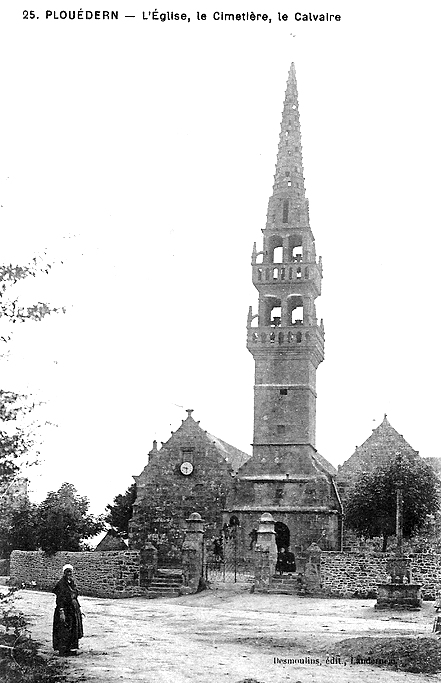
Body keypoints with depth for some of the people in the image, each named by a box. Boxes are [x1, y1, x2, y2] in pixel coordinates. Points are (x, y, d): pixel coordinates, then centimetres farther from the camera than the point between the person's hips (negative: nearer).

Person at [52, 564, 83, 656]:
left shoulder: (72, 583, 11)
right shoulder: (61, 584, -14)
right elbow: (60, 599, -19)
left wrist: (78, 609, 17)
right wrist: (61, 612, -24)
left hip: (73, 610, 9)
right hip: (65, 609, -9)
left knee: (72, 631, 11)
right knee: (64, 631, -5)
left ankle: (68, 649, 19)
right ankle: (62, 651, 1)